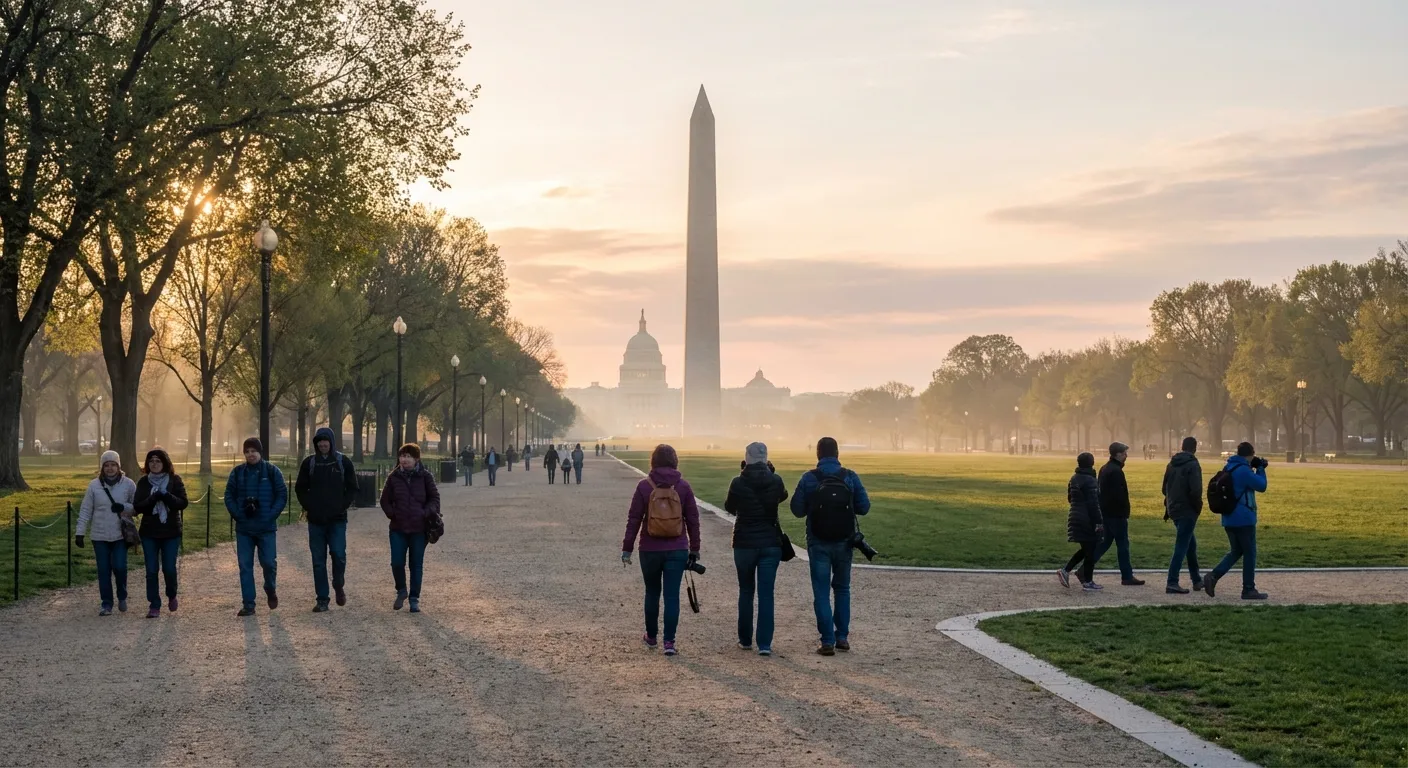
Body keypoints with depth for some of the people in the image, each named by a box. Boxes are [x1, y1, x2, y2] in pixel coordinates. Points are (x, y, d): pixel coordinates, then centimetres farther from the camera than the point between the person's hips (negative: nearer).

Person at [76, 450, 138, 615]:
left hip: (121, 535, -1)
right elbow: (85, 510, 3)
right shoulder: (94, 485, 1)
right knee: (104, 571, 4)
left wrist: (123, 507, -18)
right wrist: (80, 533, -1)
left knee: (119, 567, -8)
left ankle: (122, 597, 18)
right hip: (100, 536, 1)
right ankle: (106, 604, 14)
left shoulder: (128, 484, -2)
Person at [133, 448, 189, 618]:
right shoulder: (144, 482, 3)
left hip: (171, 532, -1)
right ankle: (154, 606, 7)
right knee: (151, 570, 0)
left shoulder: (174, 480, 0)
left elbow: (183, 502, -8)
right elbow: (137, 506, -5)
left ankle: (172, 596, 27)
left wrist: (166, 496, -24)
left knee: (169, 568, -1)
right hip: (149, 533, 1)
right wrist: (154, 498, -21)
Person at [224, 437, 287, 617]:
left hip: (267, 528, -2)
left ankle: (270, 589, 26)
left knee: (269, 562, -5)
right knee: (245, 566, 1)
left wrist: (271, 515, -11)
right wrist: (238, 514, -7)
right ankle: (248, 604, 7)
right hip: (243, 528, 2)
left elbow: (282, 495, -1)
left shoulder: (272, 471, -1)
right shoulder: (237, 473, 6)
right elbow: (229, 496, 7)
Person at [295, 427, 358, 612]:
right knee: (318, 560, 3)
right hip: (315, 520, 2)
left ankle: (339, 586, 15)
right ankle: (322, 599, 9)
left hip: (337, 520, -2)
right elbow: (300, 488, 12)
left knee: (338, 554, -13)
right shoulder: (309, 463, 6)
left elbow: (352, 489, 6)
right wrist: (308, 506, -1)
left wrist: (343, 506, -6)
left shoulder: (343, 462, 3)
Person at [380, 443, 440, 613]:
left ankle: (414, 599, 16)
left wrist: (427, 513, -11)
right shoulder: (393, 477, 1)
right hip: (398, 529, 1)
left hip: (419, 528, -1)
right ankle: (401, 591, 24)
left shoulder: (425, 476, -4)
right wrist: (392, 514, -4)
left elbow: (434, 497, 3)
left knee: (417, 565, 5)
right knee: (397, 563, -2)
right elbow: (385, 500, 9)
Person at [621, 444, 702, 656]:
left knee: (652, 593, 16)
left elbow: (634, 519, -5)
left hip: (650, 550, 0)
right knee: (672, 595, 2)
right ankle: (669, 641, -3)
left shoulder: (644, 486, -6)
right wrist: (694, 550, 9)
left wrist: (627, 548, 1)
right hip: (677, 551, 0)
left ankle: (651, 637, 28)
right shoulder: (683, 487, -2)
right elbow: (693, 520, 1)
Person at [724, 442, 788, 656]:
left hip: (744, 544, -1)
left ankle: (745, 640, 21)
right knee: (766, 594, 1)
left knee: (746, 592, 15)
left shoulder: (738, 483, -11)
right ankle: (765, 644, -5)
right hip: (771, 543, 1)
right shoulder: (775, 481, -5)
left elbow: (729, 507, 6)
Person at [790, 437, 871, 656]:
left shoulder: (809, 479, -8)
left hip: (819, 543, -2)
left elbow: (797, 509, -5)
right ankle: (842, 637, 18)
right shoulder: (850, 477, -4)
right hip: (844, 542, 2)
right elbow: (864, 507, -3)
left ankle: (828, 641, -1)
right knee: (842, 588, 18)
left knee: (822, 592, 3)